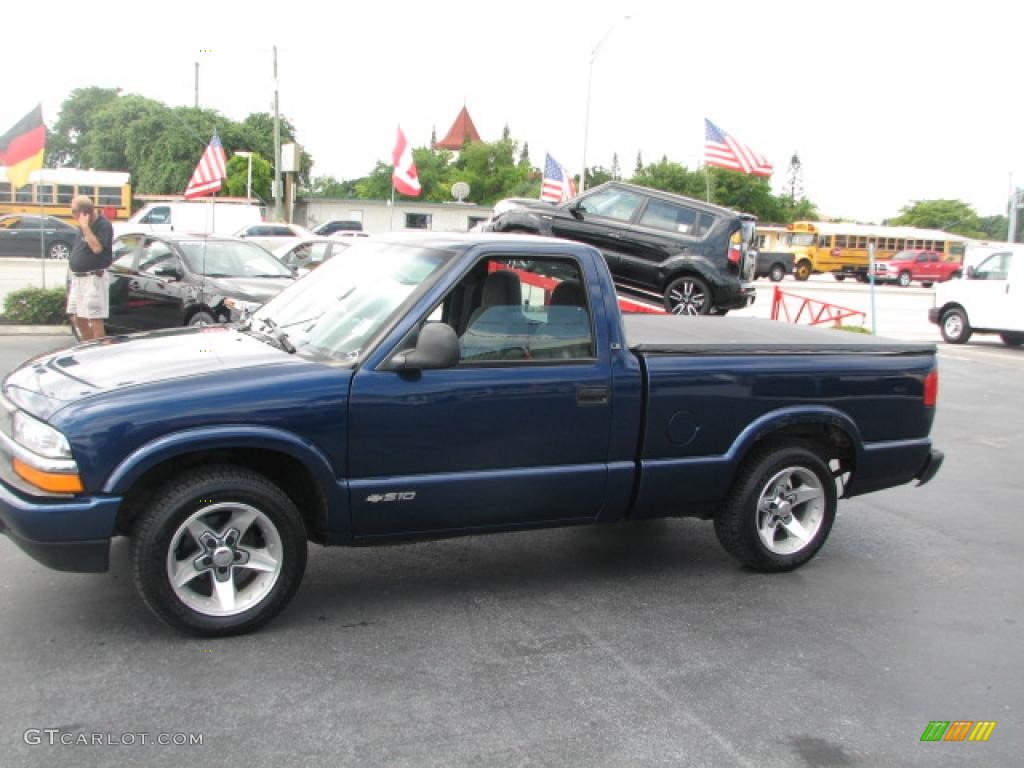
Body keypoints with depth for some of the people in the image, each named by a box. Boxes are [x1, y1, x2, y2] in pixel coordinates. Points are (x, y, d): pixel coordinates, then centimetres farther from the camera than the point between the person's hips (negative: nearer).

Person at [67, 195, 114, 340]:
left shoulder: (103, 225, -12)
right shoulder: (83, 225, 14)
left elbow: (97, 248, -25)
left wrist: (85, 227, -21)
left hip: (94, 279, -9)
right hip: (78, 279, 9)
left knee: (95, 320, -7)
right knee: (78, 319, 13)